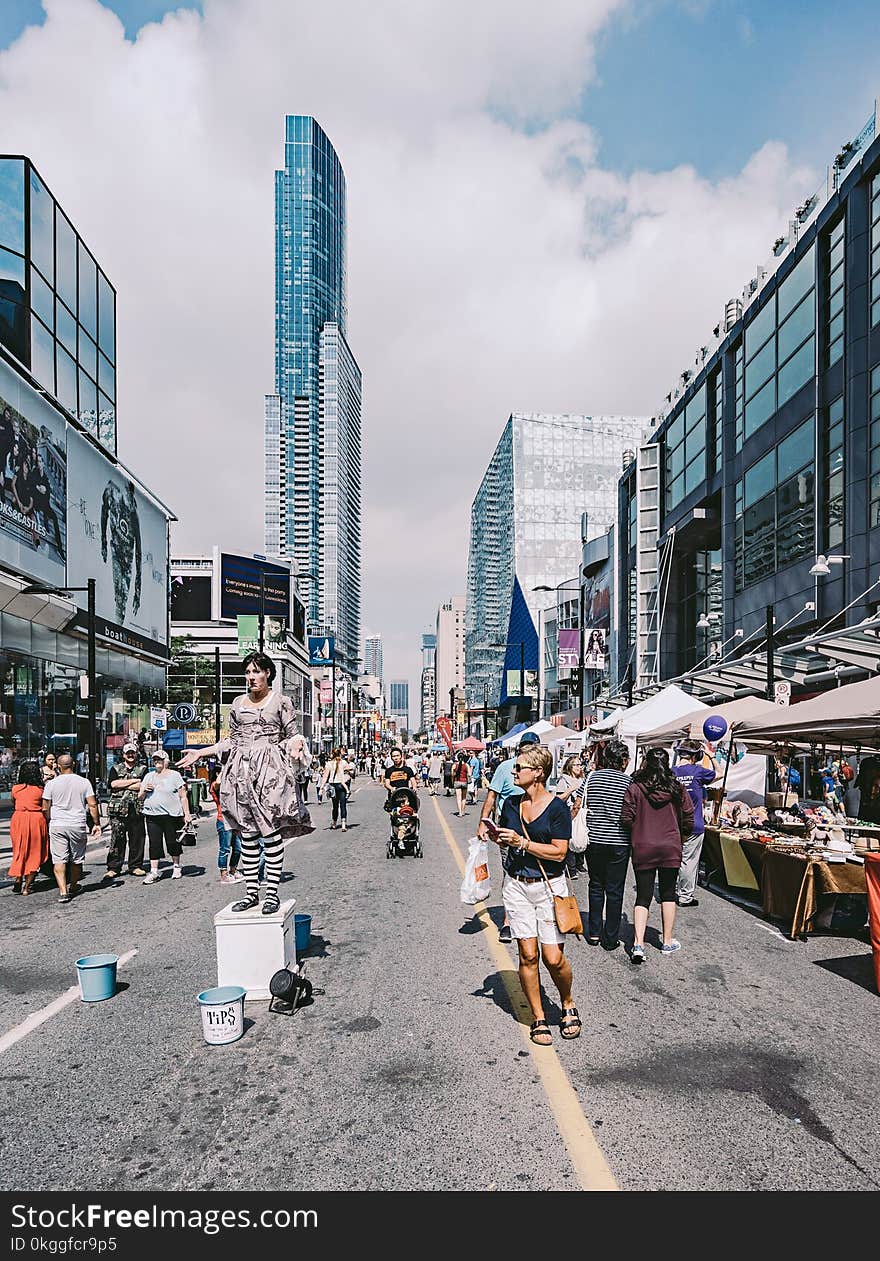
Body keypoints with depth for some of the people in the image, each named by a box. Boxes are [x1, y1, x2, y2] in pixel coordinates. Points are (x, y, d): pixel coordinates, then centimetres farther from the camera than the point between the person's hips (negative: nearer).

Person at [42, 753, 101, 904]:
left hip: (57, 825, -1)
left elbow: (45, 808, 0)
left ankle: (63, 891, -13)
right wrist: (96, 824, 4)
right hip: (78, 826, 1)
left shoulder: (51, 784, -1)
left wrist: (48, 823, 16)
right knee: (76, 859, 15)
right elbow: (92, 804, -3)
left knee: (59, 859, -2)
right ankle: (73, 887, 28)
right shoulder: (84, 782, 0)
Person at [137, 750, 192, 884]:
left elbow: (183, 797, 2)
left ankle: (176, 866, 21)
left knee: (173, 842, 5)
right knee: (154, 844, 1)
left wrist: (187, 814, -5)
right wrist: (144, 790, -4)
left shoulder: (175, 775, 4)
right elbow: (140, 798, 18)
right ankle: (154, 871, 4)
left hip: (171, 815, -3)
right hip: (152, 816, 3)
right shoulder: (148, 776, 15)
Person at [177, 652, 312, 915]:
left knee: (271, 831, -8)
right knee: (247, 833, 4)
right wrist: (200, 753, 19)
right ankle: (251, 892, 10)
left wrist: (295, 744, -20)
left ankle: (272, 892, -4)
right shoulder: (238, 703, 15)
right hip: (242, 769, 4)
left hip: (271, 768, -4)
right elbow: (232, 740, 20)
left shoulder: (281, 701, 4)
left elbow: (292, 735, 3)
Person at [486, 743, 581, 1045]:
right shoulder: (511, 804, 5)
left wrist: (521, 842, -18)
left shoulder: (557, 808, -10)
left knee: (553, 958, -4)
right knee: (528, 955, 3)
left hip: (549, 887, -4)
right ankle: (538, 1019, 17)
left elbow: (559, 852, -14)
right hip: (516, 885, 4)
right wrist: (498, 837, -3)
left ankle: (568, 1004, 25)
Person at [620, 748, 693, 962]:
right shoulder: (677, 788, -3)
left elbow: (626, 820, -10)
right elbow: (688, 819, 2)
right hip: (671, 848, 1)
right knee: (668, 894, 16)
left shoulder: (635, 788, -10)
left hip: (643, 849, -1)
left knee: (643, 896, 5)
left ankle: (638, 944, -7)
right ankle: (667, 941, 24)